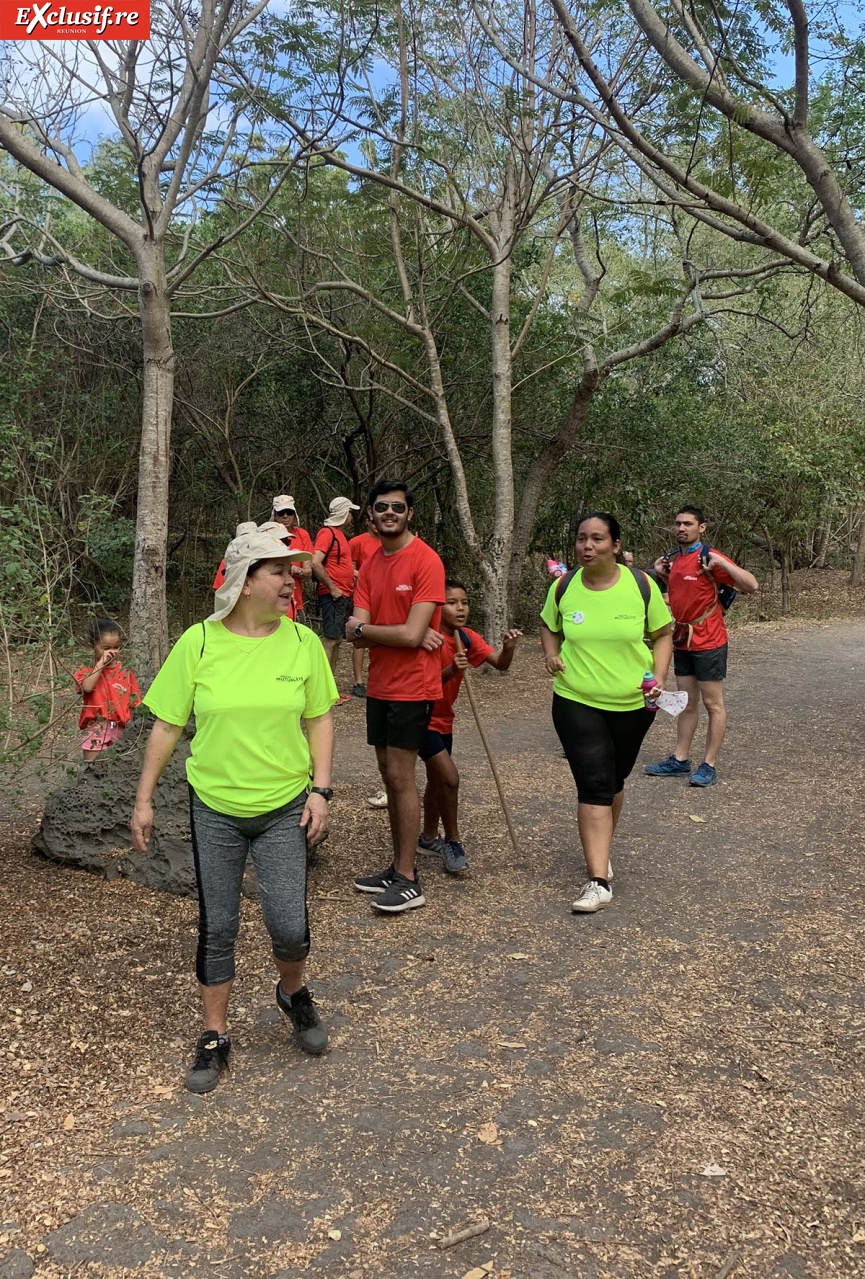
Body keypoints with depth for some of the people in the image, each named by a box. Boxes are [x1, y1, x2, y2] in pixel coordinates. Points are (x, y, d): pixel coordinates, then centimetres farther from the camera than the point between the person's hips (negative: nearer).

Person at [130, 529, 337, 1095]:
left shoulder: (303, 641, -6)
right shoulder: (199, 642, -10)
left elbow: (320, 719, 2)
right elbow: (167, 725, -2)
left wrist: (321, 789, -6)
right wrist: (145, 798, 0)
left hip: (285, 808, 0)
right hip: (215, 808, 0)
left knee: (289, 926, -5)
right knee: (217, 928, 10)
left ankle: (294, 993, 29)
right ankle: (215, 1037, 30)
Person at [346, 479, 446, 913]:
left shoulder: (426, 561, -14)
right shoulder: (369, 566, 9)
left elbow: (411, 635, -21)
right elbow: (356, 633, -1)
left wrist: (364, 628, -7)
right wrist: (403, 634, -16)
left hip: (411, 687, -8)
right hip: (379, 685, 8)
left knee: (401, 778, -5)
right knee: (390, 776, 13)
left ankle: (408, 881, 4)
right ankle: (398, 867, 24)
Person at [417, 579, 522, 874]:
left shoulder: (468, 638, -4)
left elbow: (500, 664, -13)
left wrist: (508, 647, -34)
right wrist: (450, 671, -43)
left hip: (444, 719, 8)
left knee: (437, 779, 18)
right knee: (450, 777, -14)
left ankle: (428, 838, 35)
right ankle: (452, 842, 3)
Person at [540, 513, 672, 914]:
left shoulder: (641, 584, -8)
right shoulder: (564, 587, -5)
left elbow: (662, 635, 2)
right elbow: (548, 627, 14)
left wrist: (659, 677, -12)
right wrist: (551, 655, -6)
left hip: (633, 704, 1)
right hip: (577, 702, -1)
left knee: (614, 782, 18)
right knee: (593, 786, -10)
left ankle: (600, 851, 42)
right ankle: (599, 881, -9)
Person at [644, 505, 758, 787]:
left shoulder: (710, 558, -14)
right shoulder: (673, 559, 9)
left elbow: (751, 586, -20)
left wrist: (720, 562, -26)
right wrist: (661, 573, 9)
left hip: (708, 642, -8)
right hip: (682, 642, 8)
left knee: (713, 704, 2)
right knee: (686, 703, 14)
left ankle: (710, 765, 7)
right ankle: (680, 760, 21)